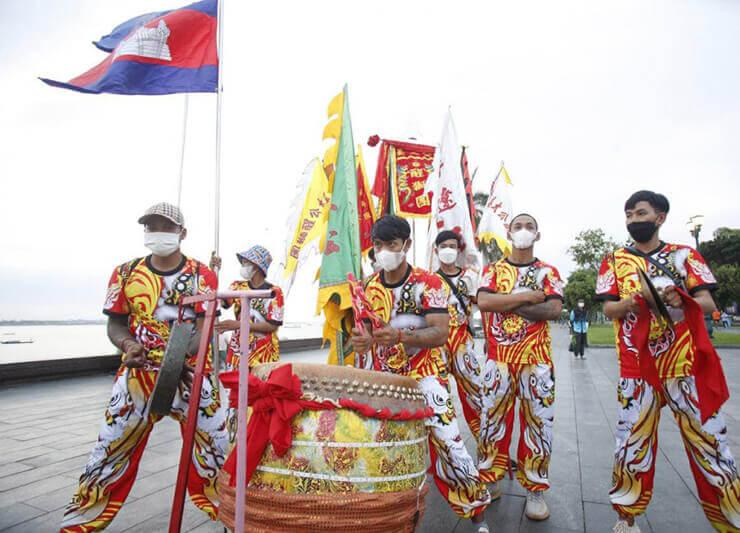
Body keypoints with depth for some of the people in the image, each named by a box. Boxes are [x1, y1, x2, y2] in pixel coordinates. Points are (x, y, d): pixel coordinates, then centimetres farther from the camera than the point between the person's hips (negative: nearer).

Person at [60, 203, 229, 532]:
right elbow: (115, 324, 8)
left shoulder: (202, 275, -3)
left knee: (218, 449, 3)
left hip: (191, 374, -1)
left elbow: (204, 329, -8)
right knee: (109, 449, 6)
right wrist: (128, 344, -15)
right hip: (137, 374, 2)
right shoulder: (126, 273, 4)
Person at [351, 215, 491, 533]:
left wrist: (400, 335, -36)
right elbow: (360, 330, 11)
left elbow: (440, 333, -20)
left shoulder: (429, 284, -11)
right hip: (380, 378, 5)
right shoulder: (368, 287, 4)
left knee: (446, 442, -12)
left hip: (422, 375, -4)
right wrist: (359, 340, -13)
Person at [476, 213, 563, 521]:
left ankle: (535, 490, 19)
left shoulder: (548, 272, 7)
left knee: (538, 423, 4)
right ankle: (489, 480, 24)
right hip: (498, 359, 0)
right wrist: (527, 296, -13)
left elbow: (554, 310, -9)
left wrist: (507, 305, -13)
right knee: (492, 420, 7)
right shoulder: (493, 270, 7)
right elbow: (483, 302, -12)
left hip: (537, 361, 0)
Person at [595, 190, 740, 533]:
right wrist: (631, 302, -20)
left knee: (709, 443, 4)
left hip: (688, 366, 0)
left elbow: (708, 303, 1)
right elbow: (608, 308, 1)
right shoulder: (615, 260, 7)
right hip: (636, 368, 0)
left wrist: (681, 301, -20)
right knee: (632, 443, 5)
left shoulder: (685, 255, 7)